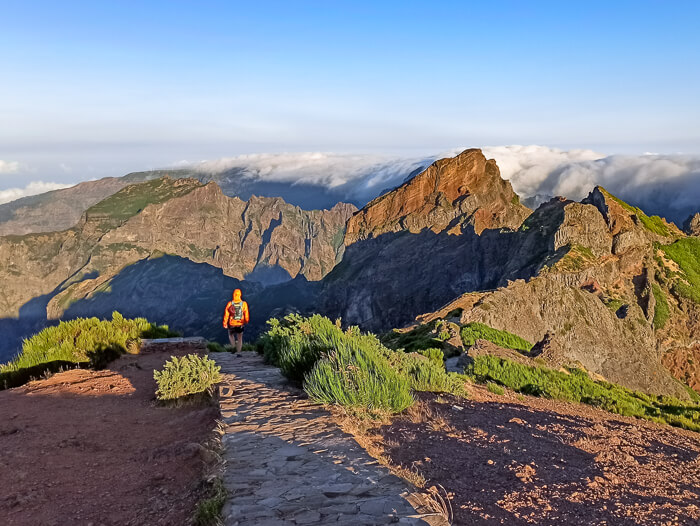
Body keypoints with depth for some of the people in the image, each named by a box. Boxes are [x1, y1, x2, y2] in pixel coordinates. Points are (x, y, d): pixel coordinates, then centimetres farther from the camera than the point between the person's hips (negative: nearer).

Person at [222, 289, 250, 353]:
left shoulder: (230, 304, -13)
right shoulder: (244, 304, -12)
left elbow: (226, 314, -9)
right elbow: (246, 315, -5)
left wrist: (225, 324, 4)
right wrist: (246, 322, 15)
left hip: (232, 324, 0)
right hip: (241, 324, 1)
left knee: (231, 335, 25)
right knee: (240, 337, 18)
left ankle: (233, 346, 2)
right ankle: (238, 351, 19)